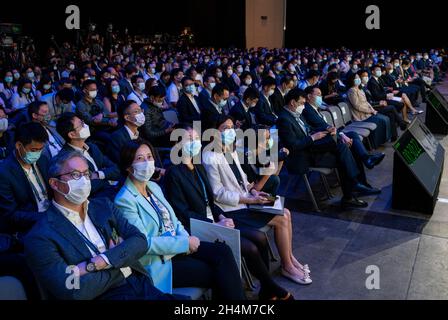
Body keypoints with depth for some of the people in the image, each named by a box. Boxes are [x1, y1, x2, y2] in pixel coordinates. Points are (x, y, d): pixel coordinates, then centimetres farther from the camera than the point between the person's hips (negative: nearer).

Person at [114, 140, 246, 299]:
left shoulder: (154, 187, 10)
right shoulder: (124, 200, -15)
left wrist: (185, 239, -8)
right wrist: (185, 243, -19)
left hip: (178, 247, 7)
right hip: (157, 262, -7)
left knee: (222, 251, -14)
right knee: (215, 273, -16)